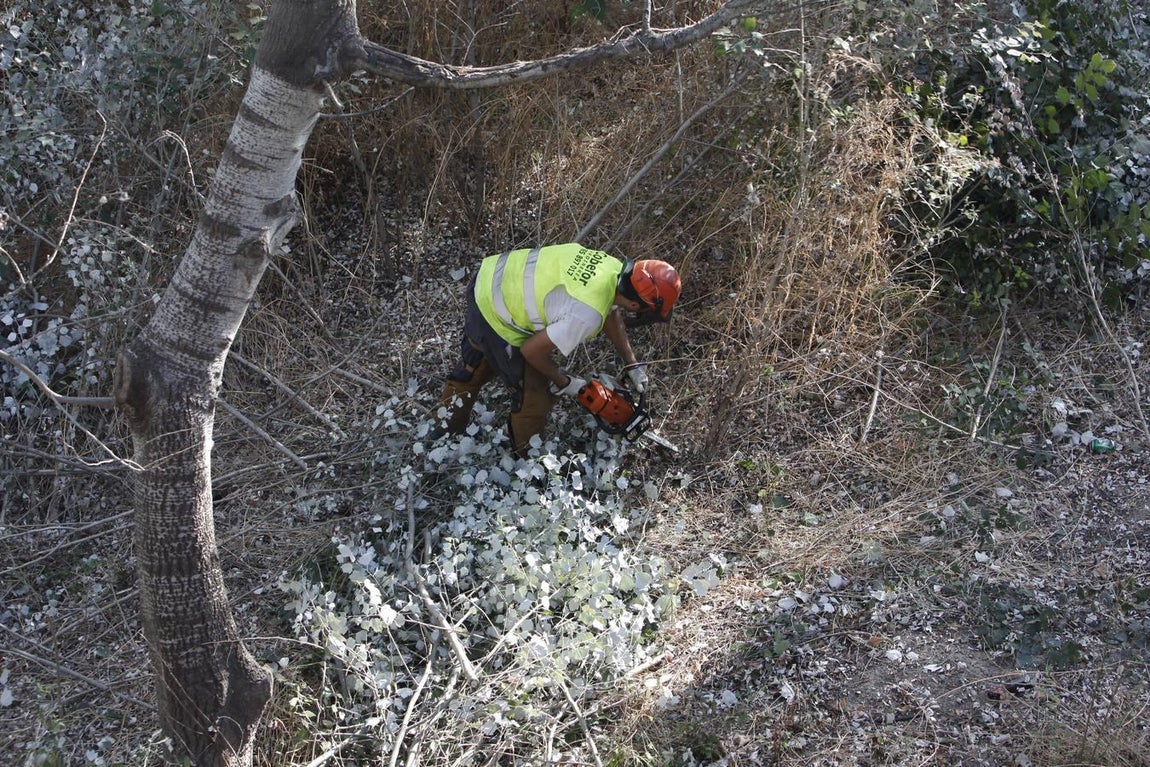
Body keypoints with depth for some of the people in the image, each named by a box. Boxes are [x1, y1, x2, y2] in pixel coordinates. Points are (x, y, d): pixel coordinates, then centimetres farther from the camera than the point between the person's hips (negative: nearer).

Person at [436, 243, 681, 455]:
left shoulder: (613, 266, -10)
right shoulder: (587, 315, -34)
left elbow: (612, 314, 13)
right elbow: (532, 350, -23)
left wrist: (632, 365, 15)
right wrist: (564, 382, -6)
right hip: (498, 319, -9)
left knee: (474, 367, 30)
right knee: (536, 390, 7)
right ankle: (529, 456, 30)